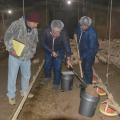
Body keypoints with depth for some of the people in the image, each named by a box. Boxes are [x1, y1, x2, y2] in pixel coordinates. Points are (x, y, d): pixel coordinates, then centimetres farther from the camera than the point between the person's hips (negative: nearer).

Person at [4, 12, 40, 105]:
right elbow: (8, 37, -13)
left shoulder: (34, 30, 1)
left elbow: (35, 42, 14)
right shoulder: (16, 24, -15)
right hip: (15, 56, -5)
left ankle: (24, 92, 38)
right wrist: (11, 49, -19)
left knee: (27, 75, 16)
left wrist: (32, 52, 3)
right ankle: (11, 95, 20)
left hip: (27, 57, 5)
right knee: (12, 76, 3)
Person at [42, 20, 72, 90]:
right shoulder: (46, 31, -32)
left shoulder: (63, 34, -36)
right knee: (47, 65, 15)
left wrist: (68, 59, -46)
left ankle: (56, 83, 16)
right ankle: (48, 76, 44)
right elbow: (44, 44, -17)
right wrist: (52, 51, -23)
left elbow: (67, 45, -37)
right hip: (49, 50, 2)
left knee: (57, 67, -4)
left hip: (60, 51, -2)